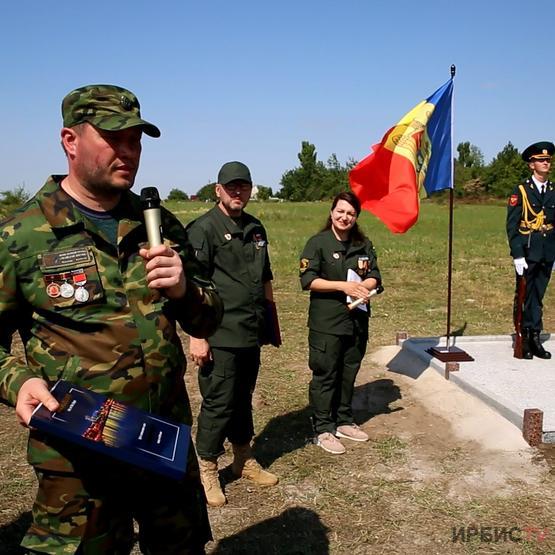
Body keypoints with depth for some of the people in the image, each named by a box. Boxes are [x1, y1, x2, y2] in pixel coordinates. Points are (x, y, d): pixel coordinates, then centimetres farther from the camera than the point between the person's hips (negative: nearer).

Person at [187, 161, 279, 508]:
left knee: (243, 399, 18)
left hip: (251, 335, 7)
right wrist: (197, 337, -18)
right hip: (219, 337, -6)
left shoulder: (256, 228, 11)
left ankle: (244, 459, 35)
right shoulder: (204, 229, -10)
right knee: (218, 403, 2)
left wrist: (270, 322, 19)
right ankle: (208, 470, 20)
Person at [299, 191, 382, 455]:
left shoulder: (364, 245, 10)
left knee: (348, 373, 14)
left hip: (357, 320, 5)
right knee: (325, 375, 1)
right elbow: (308, 280, -13)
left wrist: (363, 285, -17)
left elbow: (374, 276, 7)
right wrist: (343, 286, -20)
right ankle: (323, 430, 11)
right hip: (326, 322, -5)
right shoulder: (318, 243, -6)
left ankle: (344, 421, 29)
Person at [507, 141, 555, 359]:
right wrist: (517, 255, -12)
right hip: (527, 251, -4)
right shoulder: (521, 191, -2)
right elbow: (512, 225, -6)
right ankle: (523, 340, 10)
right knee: (525, 296, 2)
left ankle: (535, 338, 17)